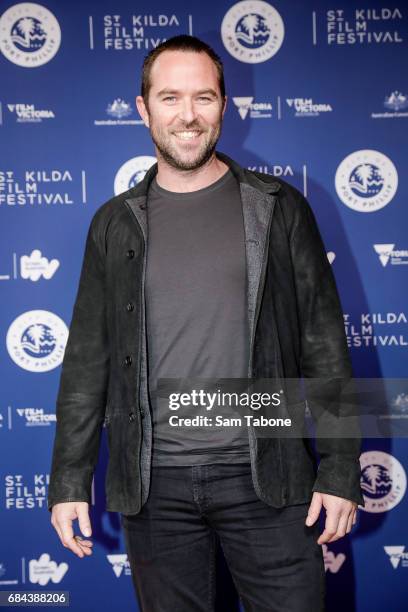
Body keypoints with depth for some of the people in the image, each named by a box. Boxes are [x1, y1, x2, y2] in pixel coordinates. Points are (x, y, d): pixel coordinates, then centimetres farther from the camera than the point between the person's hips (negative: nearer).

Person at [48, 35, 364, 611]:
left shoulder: (279, 209, 2)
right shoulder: (116, 224, 6)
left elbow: (325, 346, 1)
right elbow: (87, 361, 8)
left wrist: (340, 471, -3)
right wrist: (69, 480, 5)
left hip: (265, 477, -1)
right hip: (155, 484, 2)